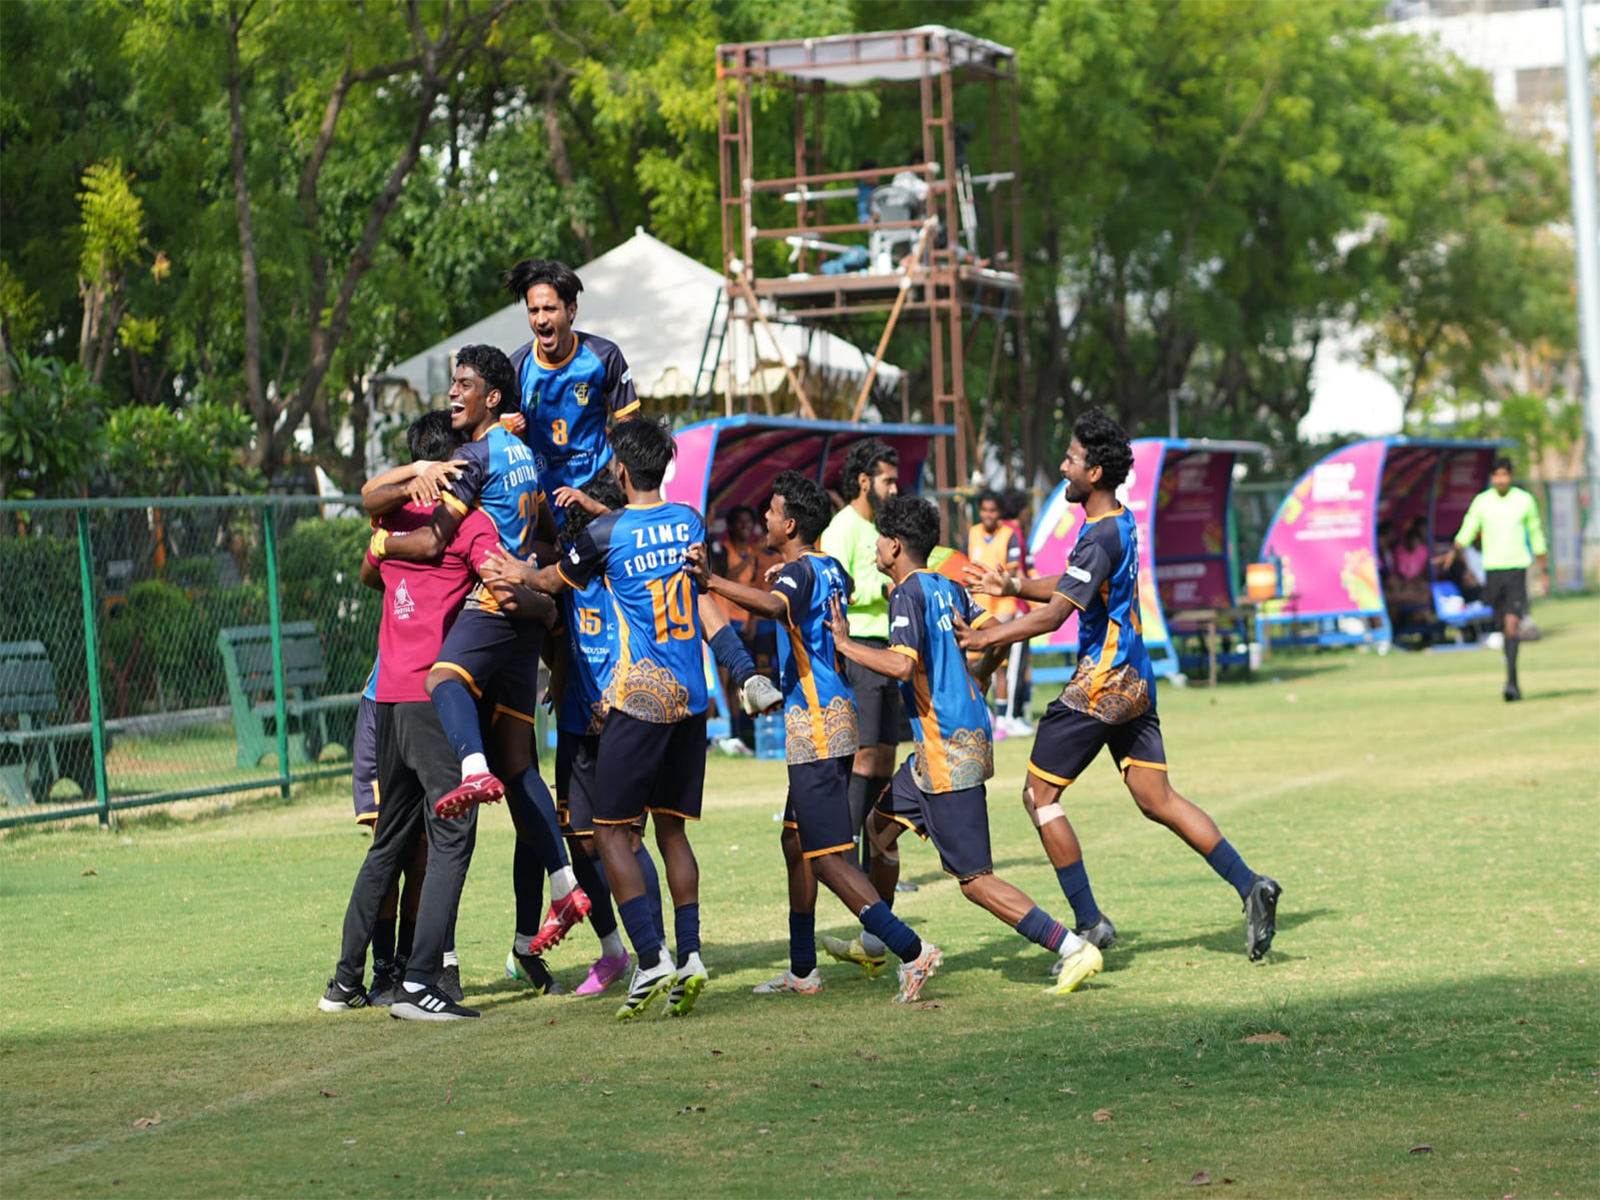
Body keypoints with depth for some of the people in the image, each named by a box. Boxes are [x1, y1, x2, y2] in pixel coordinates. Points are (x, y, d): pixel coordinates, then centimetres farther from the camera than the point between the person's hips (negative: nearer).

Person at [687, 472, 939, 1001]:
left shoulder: (799, 571, -13)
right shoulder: (831, 569, 14)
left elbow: (774, 605, -37)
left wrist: (713, 582, -46)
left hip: (817, 726, -10)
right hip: (834, 719, 10)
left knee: (826, 856, -11)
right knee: (796, 841, 17)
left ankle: (911, 949, -19)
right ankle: (802, 971, 22)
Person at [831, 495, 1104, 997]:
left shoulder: (908, 593, -13)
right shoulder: (947, 588, 12)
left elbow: (903, 665, -25)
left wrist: (845, 643, -14)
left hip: (949, 750, -10)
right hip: (969, 732, 10)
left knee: (975, 879, -8)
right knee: (880, 825, 21)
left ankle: (1072, 948, -13)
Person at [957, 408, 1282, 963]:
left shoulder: (1100, 537, -18)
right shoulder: (1122, 523, 12)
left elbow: (1054, 614, -23)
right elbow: (1070, 587, 25)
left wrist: (983, 639, -19)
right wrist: (1012, 586, 17)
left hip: (1101, 685, -9)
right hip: (1134, 684, 9)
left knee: (1039, 794, 0)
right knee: (1158, 799, 8)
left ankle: (1089, 922, -1)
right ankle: (1249, 886, -1)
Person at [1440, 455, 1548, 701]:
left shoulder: (1525, 500, 2)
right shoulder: (1481, 502, 4)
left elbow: (1537, 536, 11)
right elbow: (1466, 532, 6)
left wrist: (1544, 573, 12)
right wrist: (1454, 551, -16)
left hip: (1517, 569, -2)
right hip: (1492, 568, 2)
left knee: (1512, 623, -17)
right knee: (1504, 627, 9)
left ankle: (1510, 681, -21)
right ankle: (1515, 682, 24)